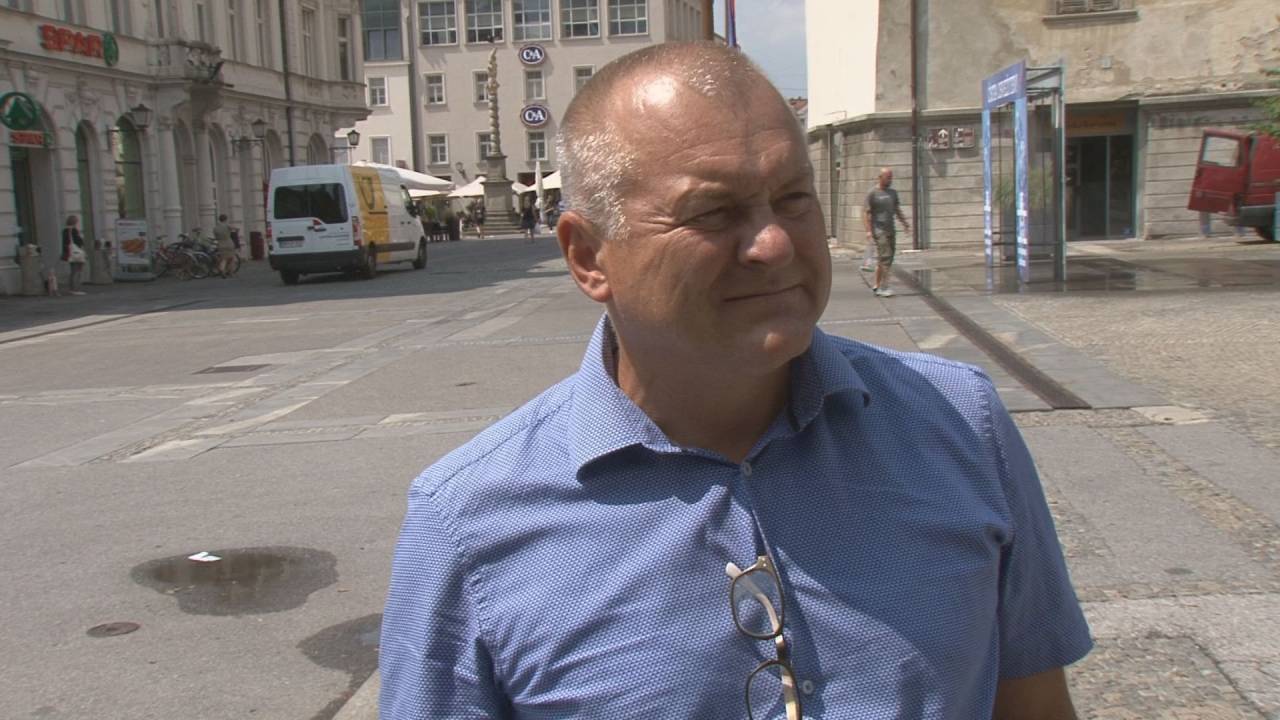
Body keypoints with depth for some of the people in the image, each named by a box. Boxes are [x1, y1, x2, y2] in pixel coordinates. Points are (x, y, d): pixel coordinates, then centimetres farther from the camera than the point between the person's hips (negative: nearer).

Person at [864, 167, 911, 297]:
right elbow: (866, 212, -8)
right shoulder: (872, 194, -5)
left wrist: (905, 223, 7)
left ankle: (876, 285, 17)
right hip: (879, 230, -7)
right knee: (885, 258, -13)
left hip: (890, 230, 7)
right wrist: (868, 230, -17)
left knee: (886, 259, 8)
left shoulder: (893, 193, 14)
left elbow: (897, 210, 20)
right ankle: (884, 287, -12)